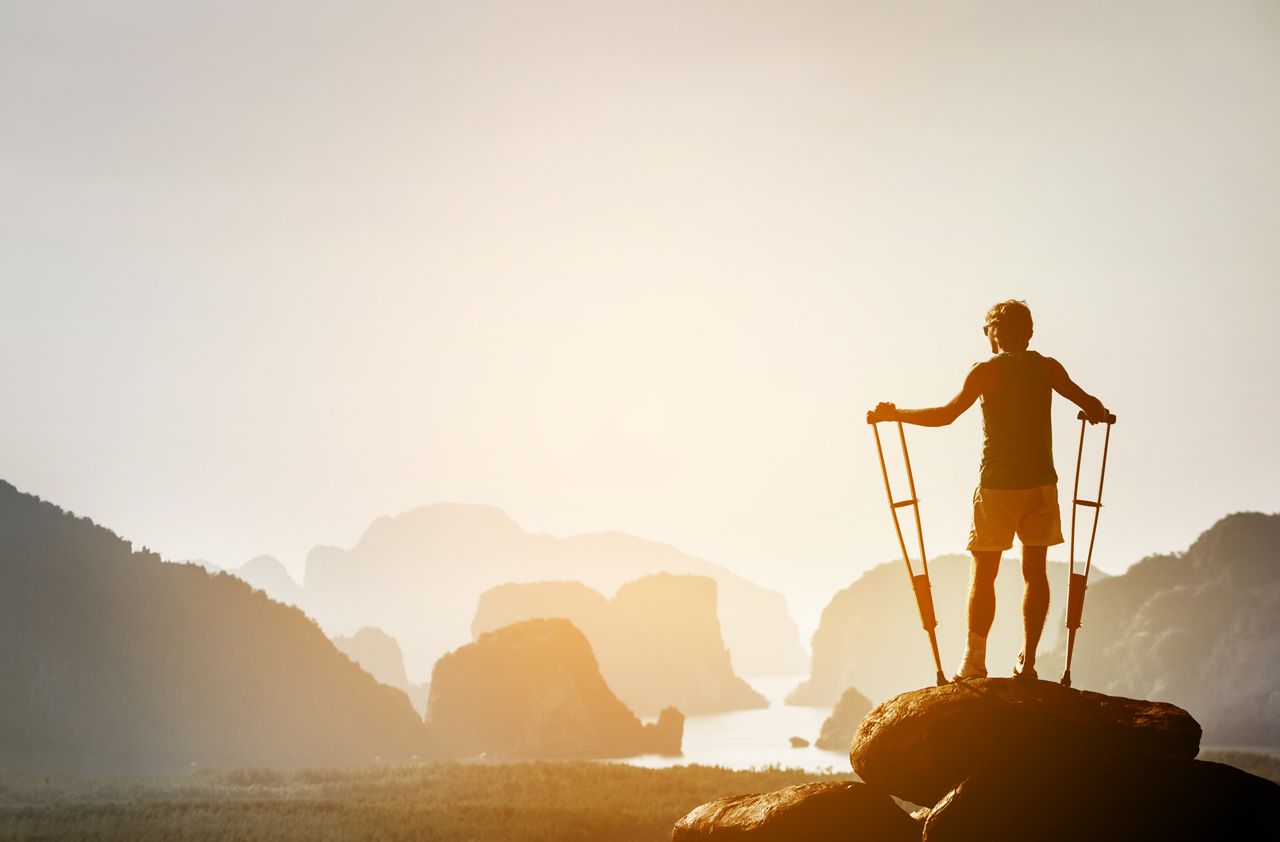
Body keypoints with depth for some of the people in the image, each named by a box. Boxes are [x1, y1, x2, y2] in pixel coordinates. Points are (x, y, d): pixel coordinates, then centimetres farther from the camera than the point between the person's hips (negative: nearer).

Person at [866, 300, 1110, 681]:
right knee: (1034, 570, 9)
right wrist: (1096, 413, 30)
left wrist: (894, 414, -5)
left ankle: (974, 663, 1)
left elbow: (947, 414, -14)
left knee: (983, 573, 4)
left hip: (997, 485, -3)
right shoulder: (1047, 367, 5)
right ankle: (1027, 661, 8)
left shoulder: (986, 370, -5)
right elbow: (1089, 404, 6)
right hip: (1041, 483, 3)